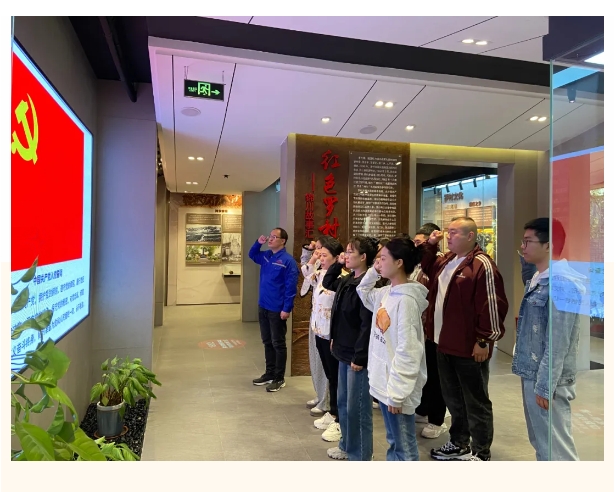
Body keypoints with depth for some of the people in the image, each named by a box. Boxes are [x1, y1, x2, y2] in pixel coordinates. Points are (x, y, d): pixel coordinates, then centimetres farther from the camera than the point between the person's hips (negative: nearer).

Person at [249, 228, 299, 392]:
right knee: (267, 342, 17)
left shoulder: (288, 261, -15)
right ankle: (269, 374, 30)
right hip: (263, 307, 8)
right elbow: (252, 255, 27)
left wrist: (287, 309, -19)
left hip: (277, 310, -8)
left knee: (278, 344, 4)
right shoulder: (266, 256, 8)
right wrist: (258, 243, 7)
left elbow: (291, 287, -17)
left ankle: (279, 379, 15)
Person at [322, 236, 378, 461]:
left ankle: (360, 455, 20)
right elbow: (327, 283, 27)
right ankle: (347, 445, 38)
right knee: (343, 402, 21)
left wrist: (359, 356, -20)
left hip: (358, 355, -9)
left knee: (357, 407, 4)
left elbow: (367, 324, -22)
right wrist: (337, 264, 13)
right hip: (344, 352, 9)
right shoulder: (347, 280, 7)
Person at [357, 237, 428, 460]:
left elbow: (407, 351, -22)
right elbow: (363, 293, 26)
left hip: (396, 385, -9)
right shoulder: (386, 293, 4)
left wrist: (396, 392, -20)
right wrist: (373, 272, 9)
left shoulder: (406, 300, -21)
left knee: (404, 446, 8)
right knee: (393, 442, 23)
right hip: (383, 380, 9)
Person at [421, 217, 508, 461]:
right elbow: (427, 268, 27)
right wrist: (430, 245, 10)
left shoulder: (482, 265, -17)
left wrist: (484, 340, -16)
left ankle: (481, 453, 22)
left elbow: (492, 306, -19)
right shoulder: (446, 260, 10)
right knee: (453, 398, 20)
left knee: (475, 401, 7)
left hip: (469, 347, -9)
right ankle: (458, 444, 37)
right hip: (444, 343, 9)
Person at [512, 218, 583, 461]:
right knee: (541, 443, 21)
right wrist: (532, 379, 15)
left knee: (555, 448, 2)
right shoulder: (538, 279, 9)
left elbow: (558, 342, -21)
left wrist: (544, 385, -18)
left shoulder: (561, 283, -20)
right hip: (531, 375, 9)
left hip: (546, 381, -9)